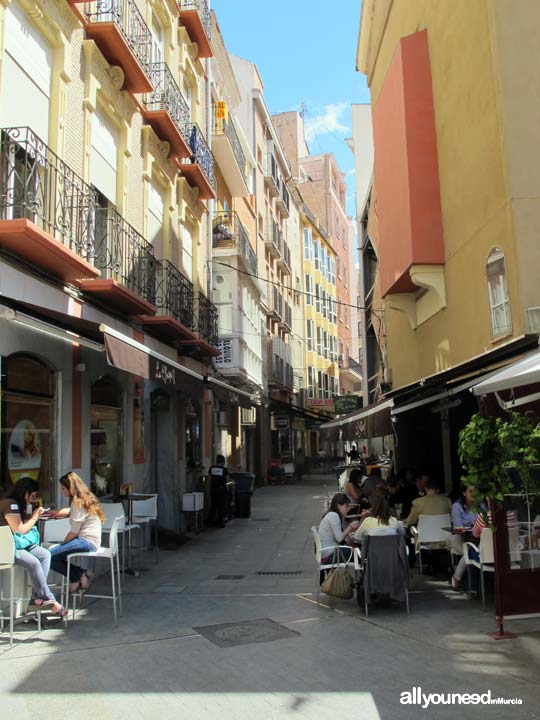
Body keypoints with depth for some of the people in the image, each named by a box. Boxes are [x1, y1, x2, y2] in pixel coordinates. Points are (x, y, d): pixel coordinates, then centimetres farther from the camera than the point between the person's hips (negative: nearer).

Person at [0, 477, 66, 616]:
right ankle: (48, 600, -20)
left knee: (45, 555, -12)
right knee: (33, 562, -29)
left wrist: (33, 515, 7)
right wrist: (34, 518, -2)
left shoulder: (18, 505, 15)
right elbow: (20, 530, -16)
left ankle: (37, 596, -15)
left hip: (22, 543, 10)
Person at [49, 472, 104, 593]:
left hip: (86, 542, -11)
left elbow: (74, 532, -13)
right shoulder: (86, 498, 16)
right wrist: (58, 512, 24)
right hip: (91, 541, 11)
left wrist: (63, 544, 1)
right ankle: (82, 574, 5)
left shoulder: (78, 503, -13)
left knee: (50, 556, -17)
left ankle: (77, 578, -2)